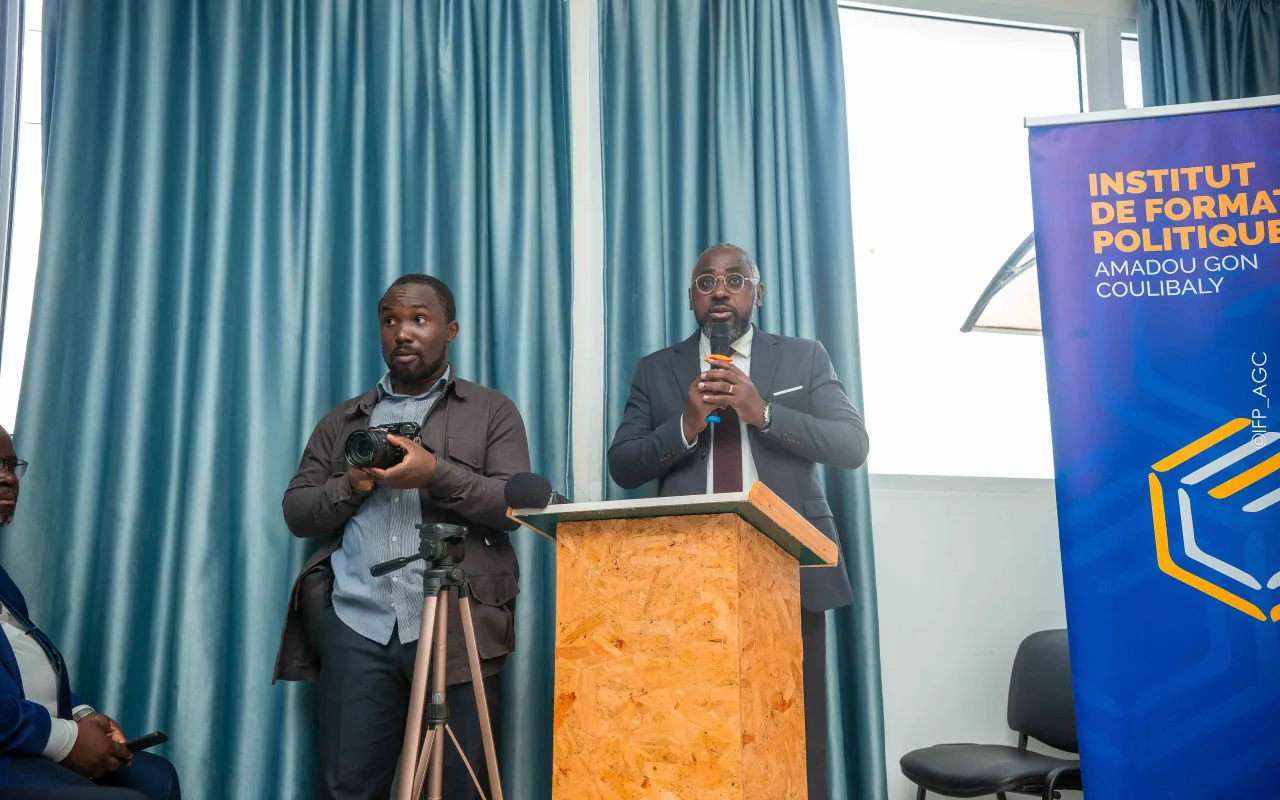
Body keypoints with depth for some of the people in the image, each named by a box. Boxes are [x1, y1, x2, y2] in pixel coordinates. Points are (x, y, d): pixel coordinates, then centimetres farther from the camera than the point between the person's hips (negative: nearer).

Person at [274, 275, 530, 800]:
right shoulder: (343, 421, 19)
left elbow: (514, 505, -2)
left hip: (455, 629, -2)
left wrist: (436, 473, -16)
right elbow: (296, 512, 14)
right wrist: (351, 485, -5)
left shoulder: (492, 412, 9)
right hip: (356, 625, 3)